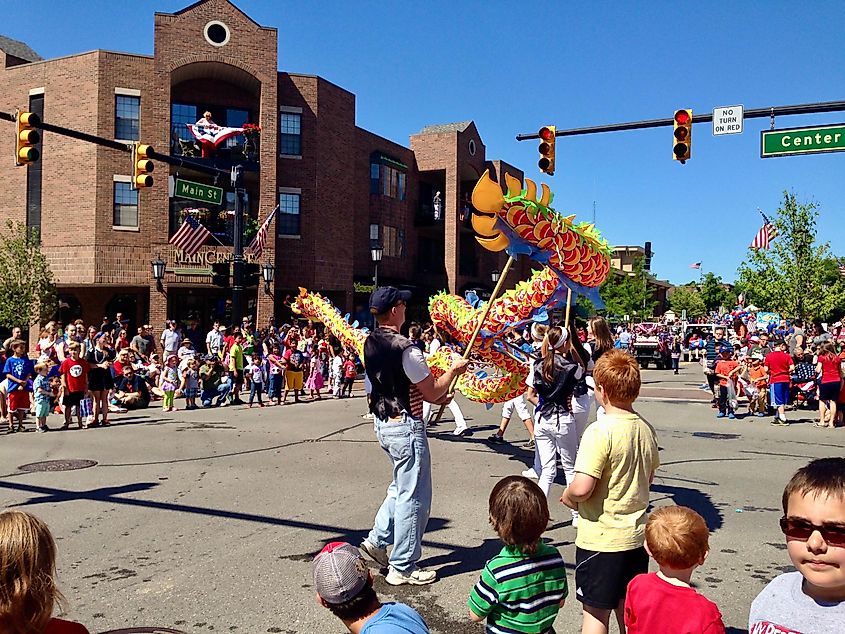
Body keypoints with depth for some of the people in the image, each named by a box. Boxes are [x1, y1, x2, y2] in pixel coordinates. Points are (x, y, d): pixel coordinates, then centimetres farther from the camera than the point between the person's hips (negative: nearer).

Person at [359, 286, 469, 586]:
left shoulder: (371, 343, 5)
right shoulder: (405, 348, -22)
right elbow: (432, 392, -15)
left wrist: (435, 396, 14)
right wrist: (454, 369, 0)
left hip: (383, 423, 9)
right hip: (406, 426, -9)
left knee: (401, 488, 26)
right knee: (413, 497, 4)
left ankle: (377, 539, 27)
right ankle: (403, 568, 14)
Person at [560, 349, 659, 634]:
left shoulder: (600, 431, -22)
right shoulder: (646, 429, 1)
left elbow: (582, 488, -27)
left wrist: (568, 496, -7)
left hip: (600, 539, -7)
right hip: (636, 536, 7)